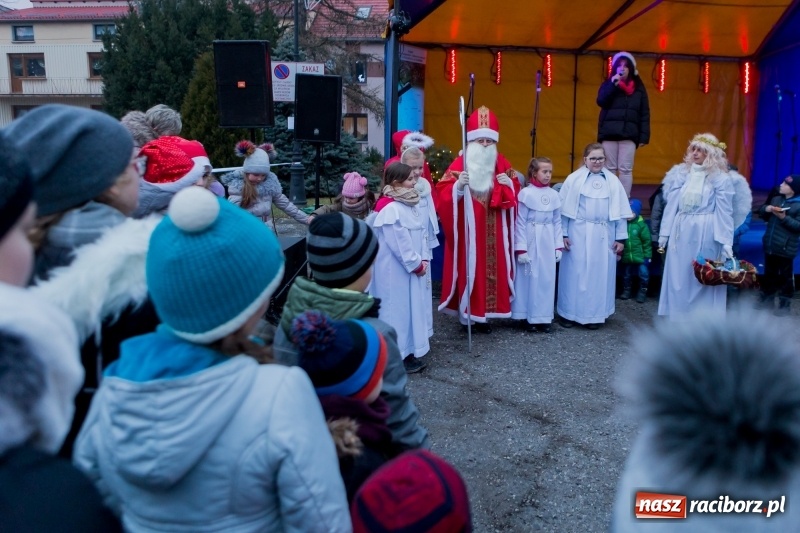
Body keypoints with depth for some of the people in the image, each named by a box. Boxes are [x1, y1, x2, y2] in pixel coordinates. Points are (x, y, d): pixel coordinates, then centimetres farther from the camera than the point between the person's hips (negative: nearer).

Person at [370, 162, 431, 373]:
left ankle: (407, 352, 28)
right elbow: (399, 244, -21)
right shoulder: (389, 209, -21)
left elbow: (421, 233, 10)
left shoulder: (411, 204, 8)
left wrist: (423, 260, -1)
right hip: (395, 270, -9)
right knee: (397, 310, 1)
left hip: (411, 268, 9)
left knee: (411, 307, 16)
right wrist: (416, 265, -13)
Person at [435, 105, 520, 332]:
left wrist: (509, 185, -7)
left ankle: (483, 312, 16)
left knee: (492, 268, 6)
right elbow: (442, 194, -10)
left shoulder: (503, 165, 9)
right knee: (469, 268, -4)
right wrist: (457, 187, -28)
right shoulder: (460, 164, -4)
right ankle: (468, 312, 7)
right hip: (467, 232, -4)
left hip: (494, 234, 4)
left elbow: (515, 194, 13)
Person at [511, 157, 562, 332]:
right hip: (530, 241, -4)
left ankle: (543, 317, 19)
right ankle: (529, 318, 13)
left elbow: (557, 222, 11)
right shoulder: (526, 193, -8)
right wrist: (520, 248, -12)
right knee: (529, 278, 3)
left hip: (548, 243, 5)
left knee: (546, 279, 9)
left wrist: (558, 246, 5)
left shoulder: (554, 195, 6)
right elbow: (520, 223, -8)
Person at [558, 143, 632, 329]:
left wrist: (620, 238, 4)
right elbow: (563, 209, -1)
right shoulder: (574, 179, -2)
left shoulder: (613, 181, 6)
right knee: (575, 273, 3)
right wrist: (563, 234, -5)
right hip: (578, 234, -2)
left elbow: (620, 211, 7)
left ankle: (594, 315, 18)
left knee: (599, 275, 7)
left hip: (604, 236, 2)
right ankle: (569, 313, 14)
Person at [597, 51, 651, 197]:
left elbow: (644, 114, 7)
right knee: (610, 169, -1)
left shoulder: (638, 88, 11)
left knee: (626, 169, -3)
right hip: (609, 133, 0)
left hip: (629, 134, 0)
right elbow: (601, 101, -7)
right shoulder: (608, 84, 12)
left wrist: (644, 136, -1)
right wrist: (613, 84, -13)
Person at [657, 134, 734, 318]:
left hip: (706, 233, -4)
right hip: (681, 230, 4)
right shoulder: (681, 173, 6)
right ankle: (679, 319, 19)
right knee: (678, 276, 7)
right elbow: (672, 205, 7)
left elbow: (725, 212, -5)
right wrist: (664, 233, 5)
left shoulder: (720, 178, -3)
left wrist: (726, 242, -11)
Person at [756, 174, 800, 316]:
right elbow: (763, 215, 16)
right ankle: (767, 299, 30)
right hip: (770, 245, 7)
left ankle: (785, 304, 12)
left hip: (786, 248, -7)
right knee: (769, 274, 17)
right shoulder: (776, 199, 8)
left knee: (785, 277, 2)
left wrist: (784, 218, -25)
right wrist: (766, 209, -4)